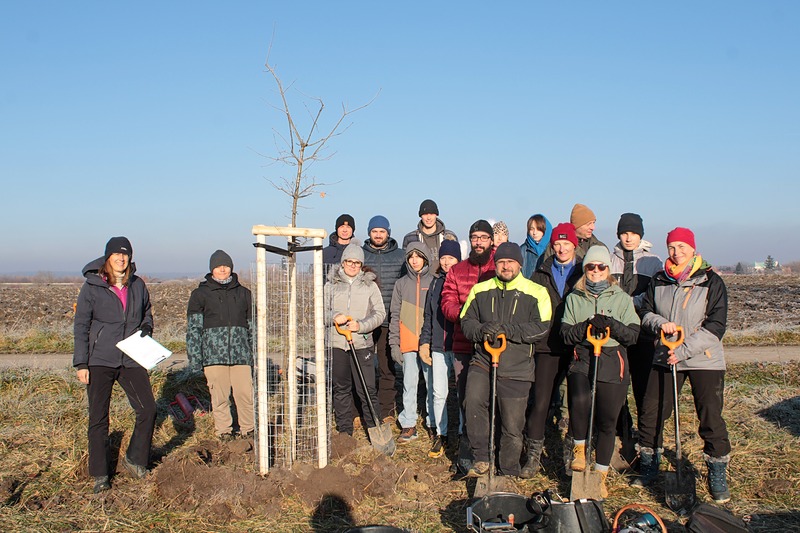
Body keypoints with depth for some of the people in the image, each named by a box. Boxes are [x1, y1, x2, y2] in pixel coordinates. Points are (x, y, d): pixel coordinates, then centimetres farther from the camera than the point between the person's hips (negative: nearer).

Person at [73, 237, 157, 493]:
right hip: (99, 361, -3)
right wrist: (80, 364, -7)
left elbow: (147, 315, 22)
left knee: (148, 409, -1)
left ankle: (135, 460, 20)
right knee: (98, 418, 3)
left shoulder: (138, 285, 7)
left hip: (131, 359, 3)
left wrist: (145, 331, 0)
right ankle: (100, 475, 16)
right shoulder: (92, 286, -3)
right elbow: (81, 326, -2)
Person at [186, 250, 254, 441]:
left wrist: (256, 355, 15)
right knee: (219, 396, 1)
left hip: (240, 353, 2)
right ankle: (223, 431, 16)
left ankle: (248, 430, 12)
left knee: (246, 393, -3)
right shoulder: (200, 294, 7)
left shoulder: (243, 293, 15)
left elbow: (253, 326, 18)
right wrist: (195, 357, -4)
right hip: (213, 352, -1)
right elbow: (193, 327, 4)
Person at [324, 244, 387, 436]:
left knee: (367, 389, -4)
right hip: (336, 343, 2)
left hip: (362, 344, -2)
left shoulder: (370, 286, 5)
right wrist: (334, 317, -11)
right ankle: (344, 431, 21)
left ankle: (375, 429, 8)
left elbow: (379, 313, 1)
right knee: (340, 389, 9)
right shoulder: (331, 285, 9)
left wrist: (361, 325, -14)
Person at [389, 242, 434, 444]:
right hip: (409, 344, 2)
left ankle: (434, 424, 15)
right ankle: (408, 426, 12)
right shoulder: (401, 284, 9)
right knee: (409, 385, 5)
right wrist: (394, 344, 2)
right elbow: (395, 315, 8)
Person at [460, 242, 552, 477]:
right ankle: (481, 457, -10)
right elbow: (466, 321, 11)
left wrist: (506, 330, -19)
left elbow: (541, 327, -8)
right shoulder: (480, 290, 10)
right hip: (483, 360, 1)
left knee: (512, 426, 6)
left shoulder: (536, 292, 2)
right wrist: (481, 330, -12)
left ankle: (509, 473, 27)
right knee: (473, 400, -26)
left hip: (516, 369, -1)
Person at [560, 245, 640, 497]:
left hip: (613, 365, 0)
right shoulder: (574, 298, 13)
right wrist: (586, 326, -13)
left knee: (607, 420, 3)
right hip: (582, 360, 0)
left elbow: (633, 334, 1)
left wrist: (611, 324, -16)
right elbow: (565, 334, 5)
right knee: (579, 400, -29)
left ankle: (600, 475, 19)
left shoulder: (621, 298, 9)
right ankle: (579, 447, -3)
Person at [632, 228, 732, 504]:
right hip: (665, 358, 4)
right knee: (650, 414, 5)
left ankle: (718, 477, 14)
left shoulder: (711, 282, -6)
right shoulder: (658, 281, 6)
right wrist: (660, 323, -11)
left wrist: (683, 350, -18)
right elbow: (645, 312, 12)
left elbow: (715, 326, -11)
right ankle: (649, 467, 24)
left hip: (704, 360, -3)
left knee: (711, 419, -4)